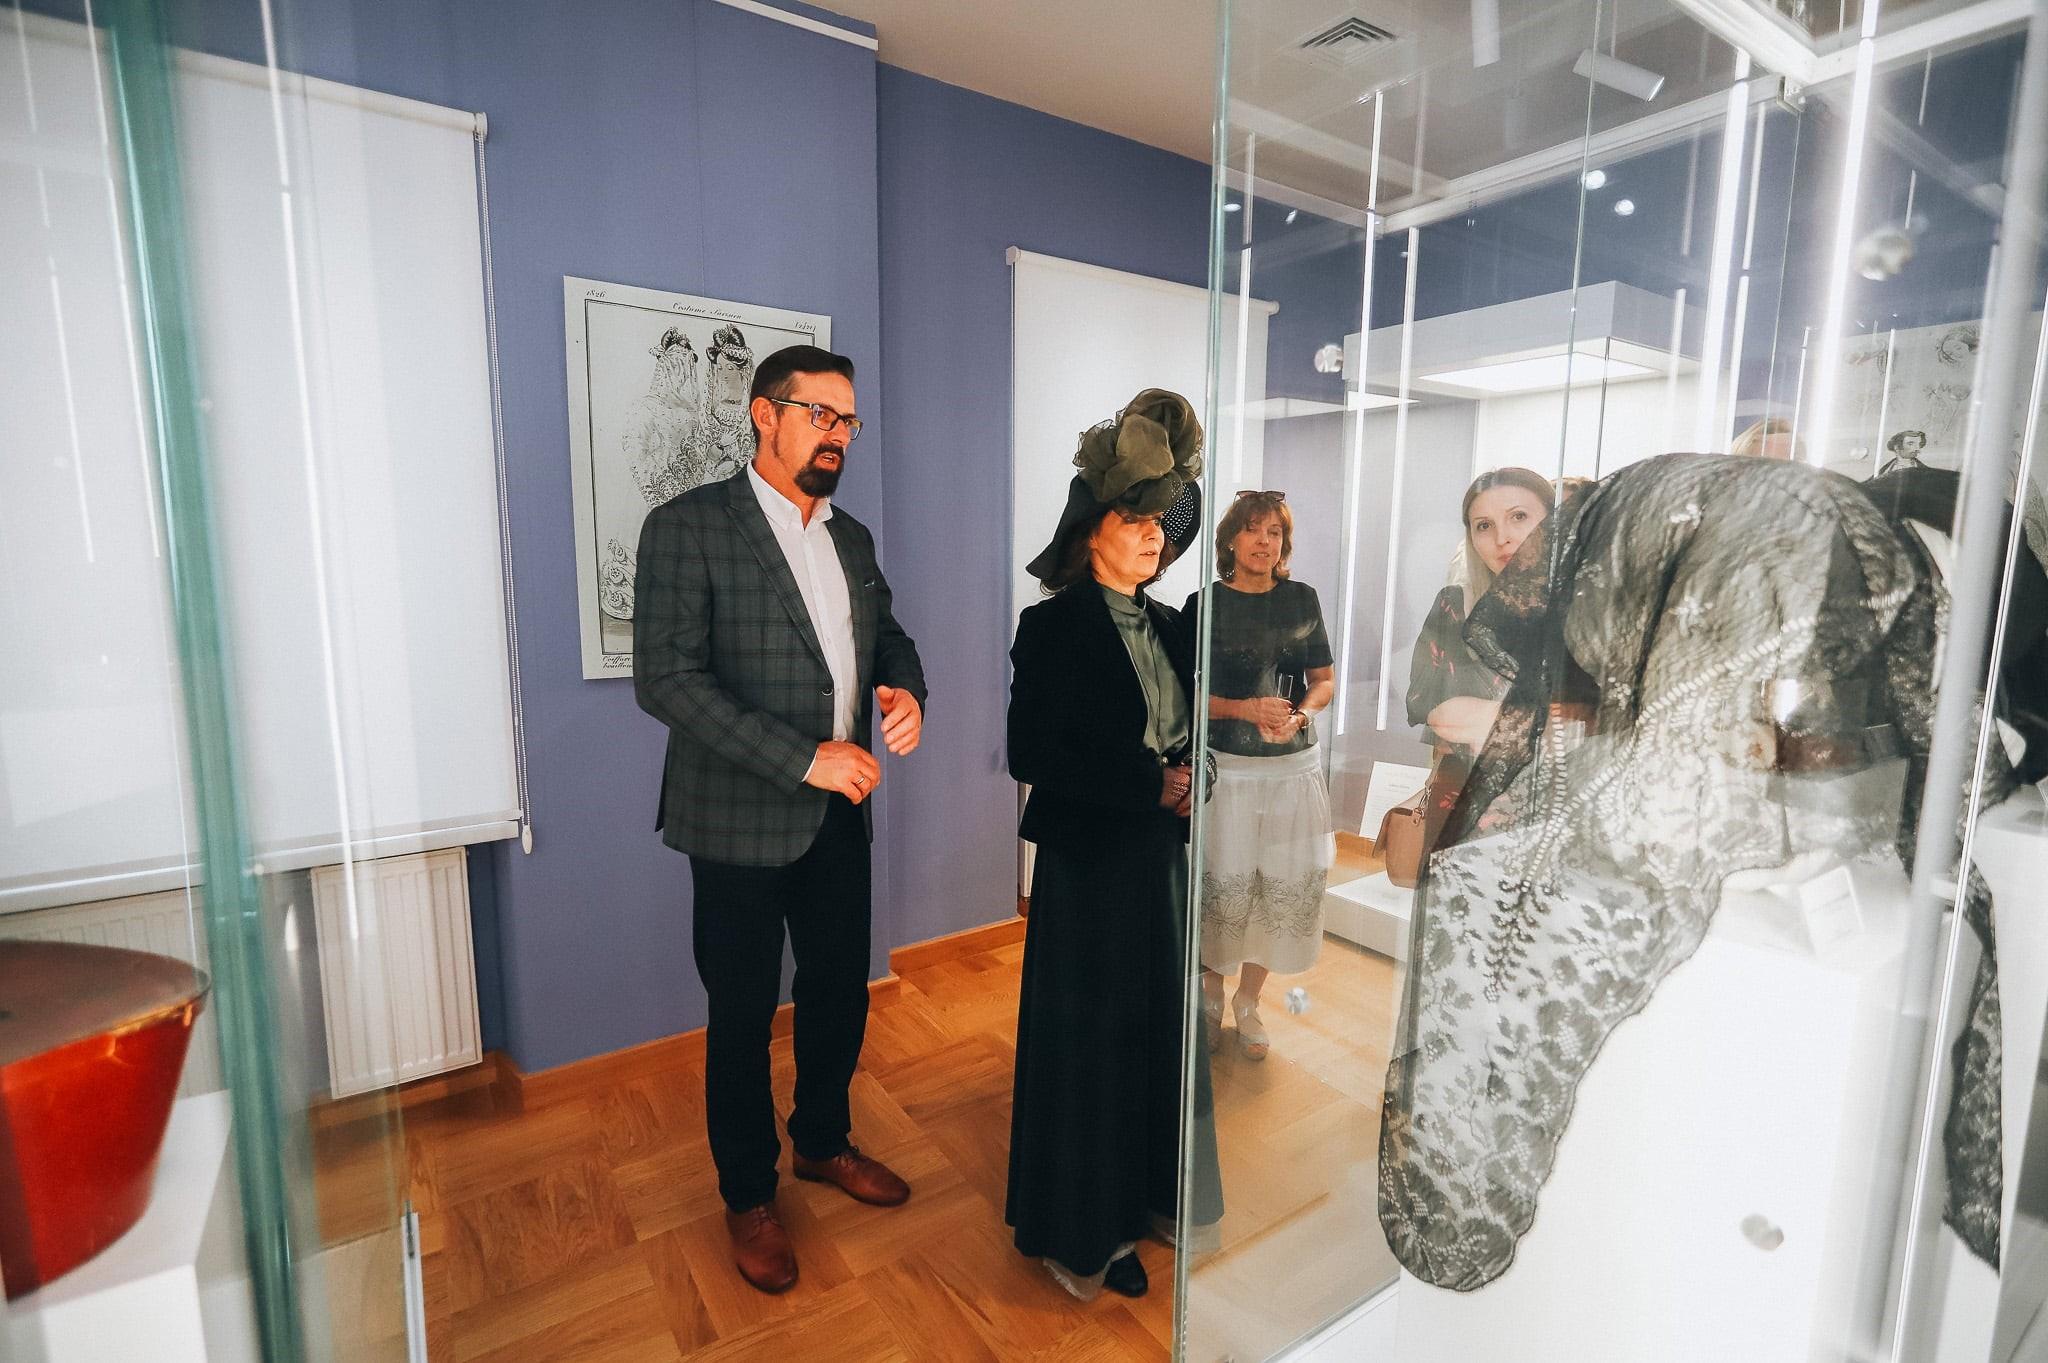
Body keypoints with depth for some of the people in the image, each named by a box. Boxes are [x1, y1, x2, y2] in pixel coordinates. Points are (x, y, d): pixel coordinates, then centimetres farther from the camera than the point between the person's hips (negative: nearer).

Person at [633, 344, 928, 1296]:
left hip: (840, 815, 6)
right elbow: (664, 679, -19)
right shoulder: (687, 527, -12)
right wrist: (803, 759, -24)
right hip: (743, 822, -6)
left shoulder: (852, 538, 9)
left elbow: (886, 632, 18)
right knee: (743, 1017, 11)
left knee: (840, 991, 19)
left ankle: (823, 1141, 45)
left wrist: (905, 687, -7)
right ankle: (748, 1196, 35)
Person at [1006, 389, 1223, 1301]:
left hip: (1162, 856, 7)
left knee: (1160, 1028, 15)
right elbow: (1031, 755, -19)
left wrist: (1190, 783, -4)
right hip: (1088, 862, -6)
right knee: (1088, 1038, 6)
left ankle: (1143, 1194, 37)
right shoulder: (1052, 626, -12)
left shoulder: (1167, 627, 9)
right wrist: (1151, 785, -20)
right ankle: (1076, 1232, 27)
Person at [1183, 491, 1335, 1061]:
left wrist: (1299, 714, -10)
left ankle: (1248, 1002, 28)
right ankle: (1211, 991, 28)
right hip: (1225, 768, -3)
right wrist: (1245, 708, -18)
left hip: (1294, 768, 3)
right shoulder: (1205, 603, -3)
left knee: (1285, 886, 7)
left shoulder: (1302, 599, 6)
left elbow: (1324, 680, 11)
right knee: (1222, 886, 0)